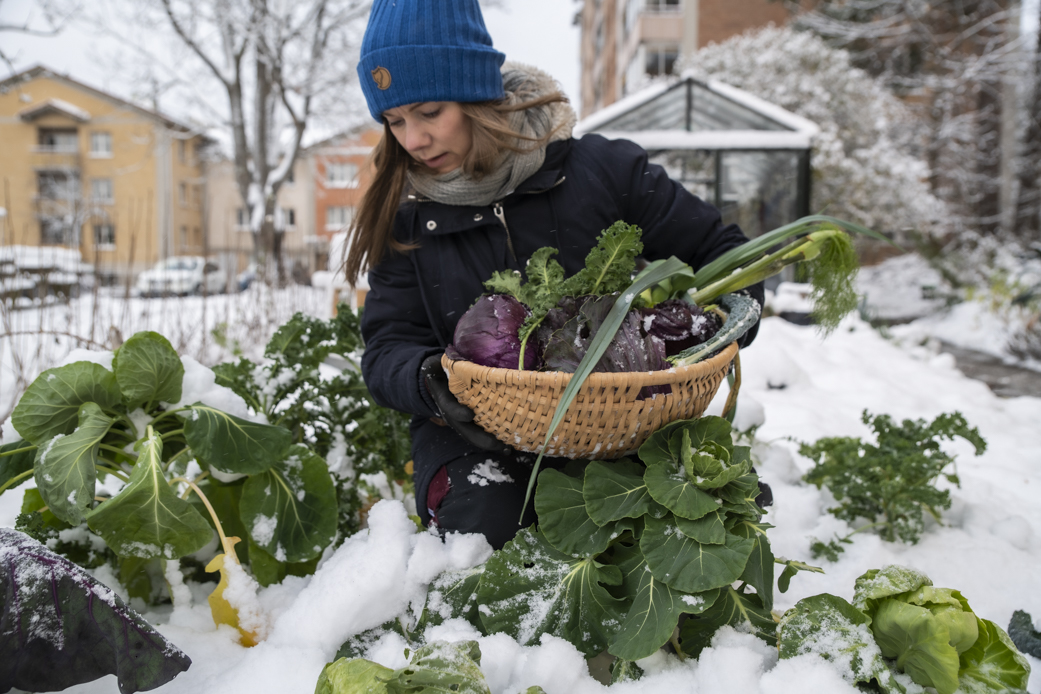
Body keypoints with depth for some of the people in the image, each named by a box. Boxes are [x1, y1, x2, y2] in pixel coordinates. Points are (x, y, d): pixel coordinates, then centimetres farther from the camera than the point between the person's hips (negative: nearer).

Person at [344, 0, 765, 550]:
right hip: (472, 433, 1)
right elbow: (388, 348, -1)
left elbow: (724, 255, 3)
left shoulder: (598, 170, -5)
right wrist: (430, 379, -25)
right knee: (485, 524, -30)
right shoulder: (403, 218, 2)